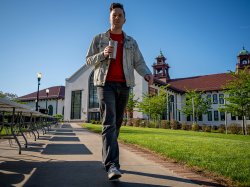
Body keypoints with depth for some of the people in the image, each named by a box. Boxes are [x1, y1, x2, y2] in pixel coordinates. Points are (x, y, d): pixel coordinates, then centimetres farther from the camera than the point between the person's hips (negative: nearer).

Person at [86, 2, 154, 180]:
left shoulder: (131, 42, 17)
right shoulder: (99, 38, 13)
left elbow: (139, 62, 7)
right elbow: (89, 60, 9)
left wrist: (147, 74, -14)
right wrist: (103, 54, -10)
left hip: (124, 85, 3)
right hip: (105, 84, -3)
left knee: (117, 123, 6)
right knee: (109, 122, -16)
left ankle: (106, 157, 22)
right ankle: (112, 165, -21)